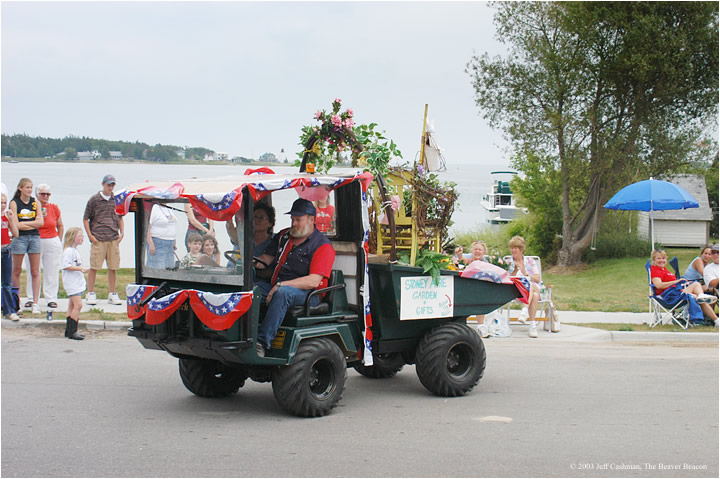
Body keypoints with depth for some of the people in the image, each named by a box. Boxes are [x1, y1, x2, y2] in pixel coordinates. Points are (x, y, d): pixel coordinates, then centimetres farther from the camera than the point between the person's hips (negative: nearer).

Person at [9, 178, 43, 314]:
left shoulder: (35, 202, 9)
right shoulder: (14, 203, -1)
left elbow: (41, 222, -1)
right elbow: (16, 225, -10)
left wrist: (24, 223, -8)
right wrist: (33, 223, -9)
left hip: (34, 238, 3)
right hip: (20, 238, -3)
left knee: (35, 272, 1)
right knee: (16, 271, 3)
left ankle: (35, 302, 3)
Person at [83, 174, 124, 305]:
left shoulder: (116, 200, 12)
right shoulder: (94, 199, 0)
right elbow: (85, 219, 4)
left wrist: (122, 232, 11)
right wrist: (90, 235, -5)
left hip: (114, 239, 4)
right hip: (98, 239, -4)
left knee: (113, 267, 5)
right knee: (94, 267, -2)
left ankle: (112, 294, 13)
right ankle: (90, 294, 6)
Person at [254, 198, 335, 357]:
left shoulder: (322, 245, -6)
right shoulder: (284, 235, 18)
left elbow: (314, 281, -17)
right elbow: (268, 258, 24)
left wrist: (281, 285, -23)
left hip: (308, 294, -7)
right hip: (275, 287, 7)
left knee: (283, 292, -38)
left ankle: (262, 341, -43)